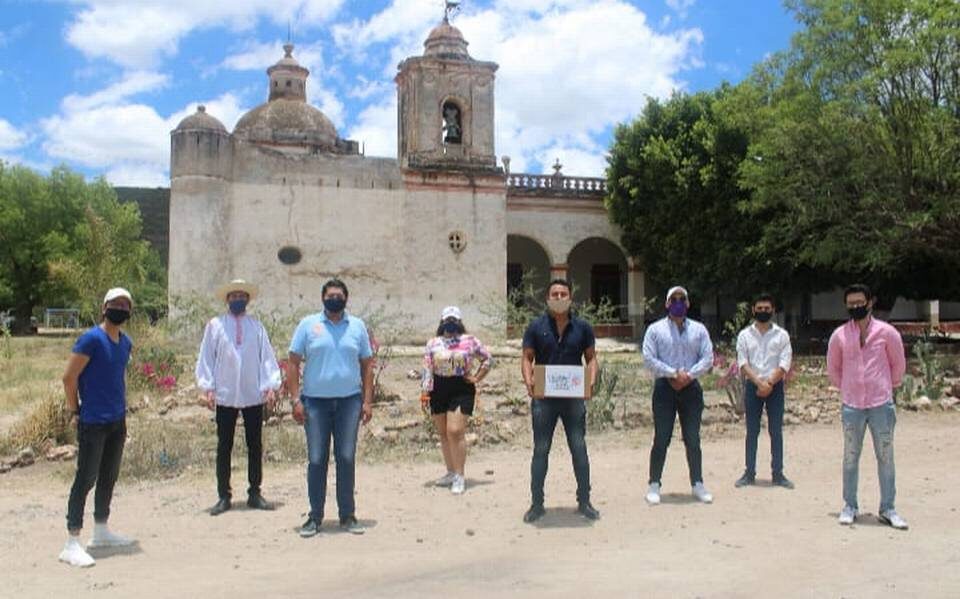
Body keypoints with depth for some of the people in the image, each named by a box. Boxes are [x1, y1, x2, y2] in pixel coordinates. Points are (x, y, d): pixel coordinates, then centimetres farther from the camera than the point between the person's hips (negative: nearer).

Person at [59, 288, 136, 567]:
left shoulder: (126, 342, 10)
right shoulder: (91, 339, -14)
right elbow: (69, 377, -13)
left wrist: (121, 407, 15)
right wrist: (75, 410, -6)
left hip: (118, 421, 8)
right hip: (93, 423, -8)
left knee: (109, 478, 15)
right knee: (86, 479, -5)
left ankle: (101, 532, 28)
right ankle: (72, 543, 1)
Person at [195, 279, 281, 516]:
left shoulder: (257, 326, 7)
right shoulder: (215, 325, 4)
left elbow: (267, 356, 4)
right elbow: (206, 357, 4)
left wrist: (271, 386, -4)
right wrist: (207, 387, -4)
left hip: (254, 395, 1)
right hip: (225, 396, -1)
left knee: (255, 446, 7)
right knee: (224, 447, 5)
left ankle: (254, 494, 18)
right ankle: (224, 496, 14)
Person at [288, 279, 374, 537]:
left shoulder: (357, 326, 8)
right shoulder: (308, 324, 3)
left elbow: (367, 365, 9)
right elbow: (293, 363, 2)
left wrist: (367, 401, 2)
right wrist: (296, 400, -6)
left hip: (349, 400, 1)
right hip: (315, 401, -1)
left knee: (347, 458, 5)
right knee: (316, 460, 2)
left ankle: (347, 515, 15)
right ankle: (315, 516, 14)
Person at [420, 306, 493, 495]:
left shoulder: (470, 341, 2)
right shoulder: (433, 343, 7)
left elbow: (488, 359, 10)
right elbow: (427, 369, 4)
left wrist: (477, 378, 3)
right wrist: (425, 392, -3)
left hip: (461, 390, -4)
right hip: (439, 391, 4)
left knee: (455, 432, -13)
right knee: (443, 434, 10)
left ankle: (459, 476, -5)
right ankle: (450, 472, 24)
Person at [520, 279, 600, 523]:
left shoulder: (582, 327, 4)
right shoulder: (536, 327, 0)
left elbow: (591, 358, 7)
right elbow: (527, 358, 1)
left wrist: (591, 382, -11)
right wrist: (529, 382, -17)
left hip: (574, 397, 1)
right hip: (544, 397, -1)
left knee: (579, 449, 6)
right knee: (541, 450, 5)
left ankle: (584, 502, 18)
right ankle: (537, 504, 14)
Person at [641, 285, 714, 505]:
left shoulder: (699, 329, 10)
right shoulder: (655, 329, 2)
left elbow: (708, 358, 2)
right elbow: (649, 359, -6)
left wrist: (688, 375, -12)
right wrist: (673, 374, -14)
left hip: (691, 388, 2)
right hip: (664, 388, -2)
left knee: (693, 439, 7)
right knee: (661, 439, -1)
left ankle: (697, 484, 17)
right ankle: (654, 485, 7)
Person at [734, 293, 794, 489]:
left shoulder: (782, 335, 3)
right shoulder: (744, 335, 4)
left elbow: (784, 364, -4)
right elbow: (743, 364, -3)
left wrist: (769, 383, -15)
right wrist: (759, 383, -16)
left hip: (775, 386, 0)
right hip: (752, 386, 1)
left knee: (776, 431, 3)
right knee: (752, 431, 5)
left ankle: (778, 473, 10)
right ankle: (750, 473, 11)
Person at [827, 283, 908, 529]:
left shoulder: (886, 332, -2)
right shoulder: (839, 335, 1)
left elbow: (898, 364, 9)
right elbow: (833, 367, 14)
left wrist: (888, 387, 13)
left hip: (882, 404, -1)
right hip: (851, 406, 1)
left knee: (886, 457, 5)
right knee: (850, 458, 7)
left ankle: (888, 509, 15)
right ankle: (850, 506, 17)